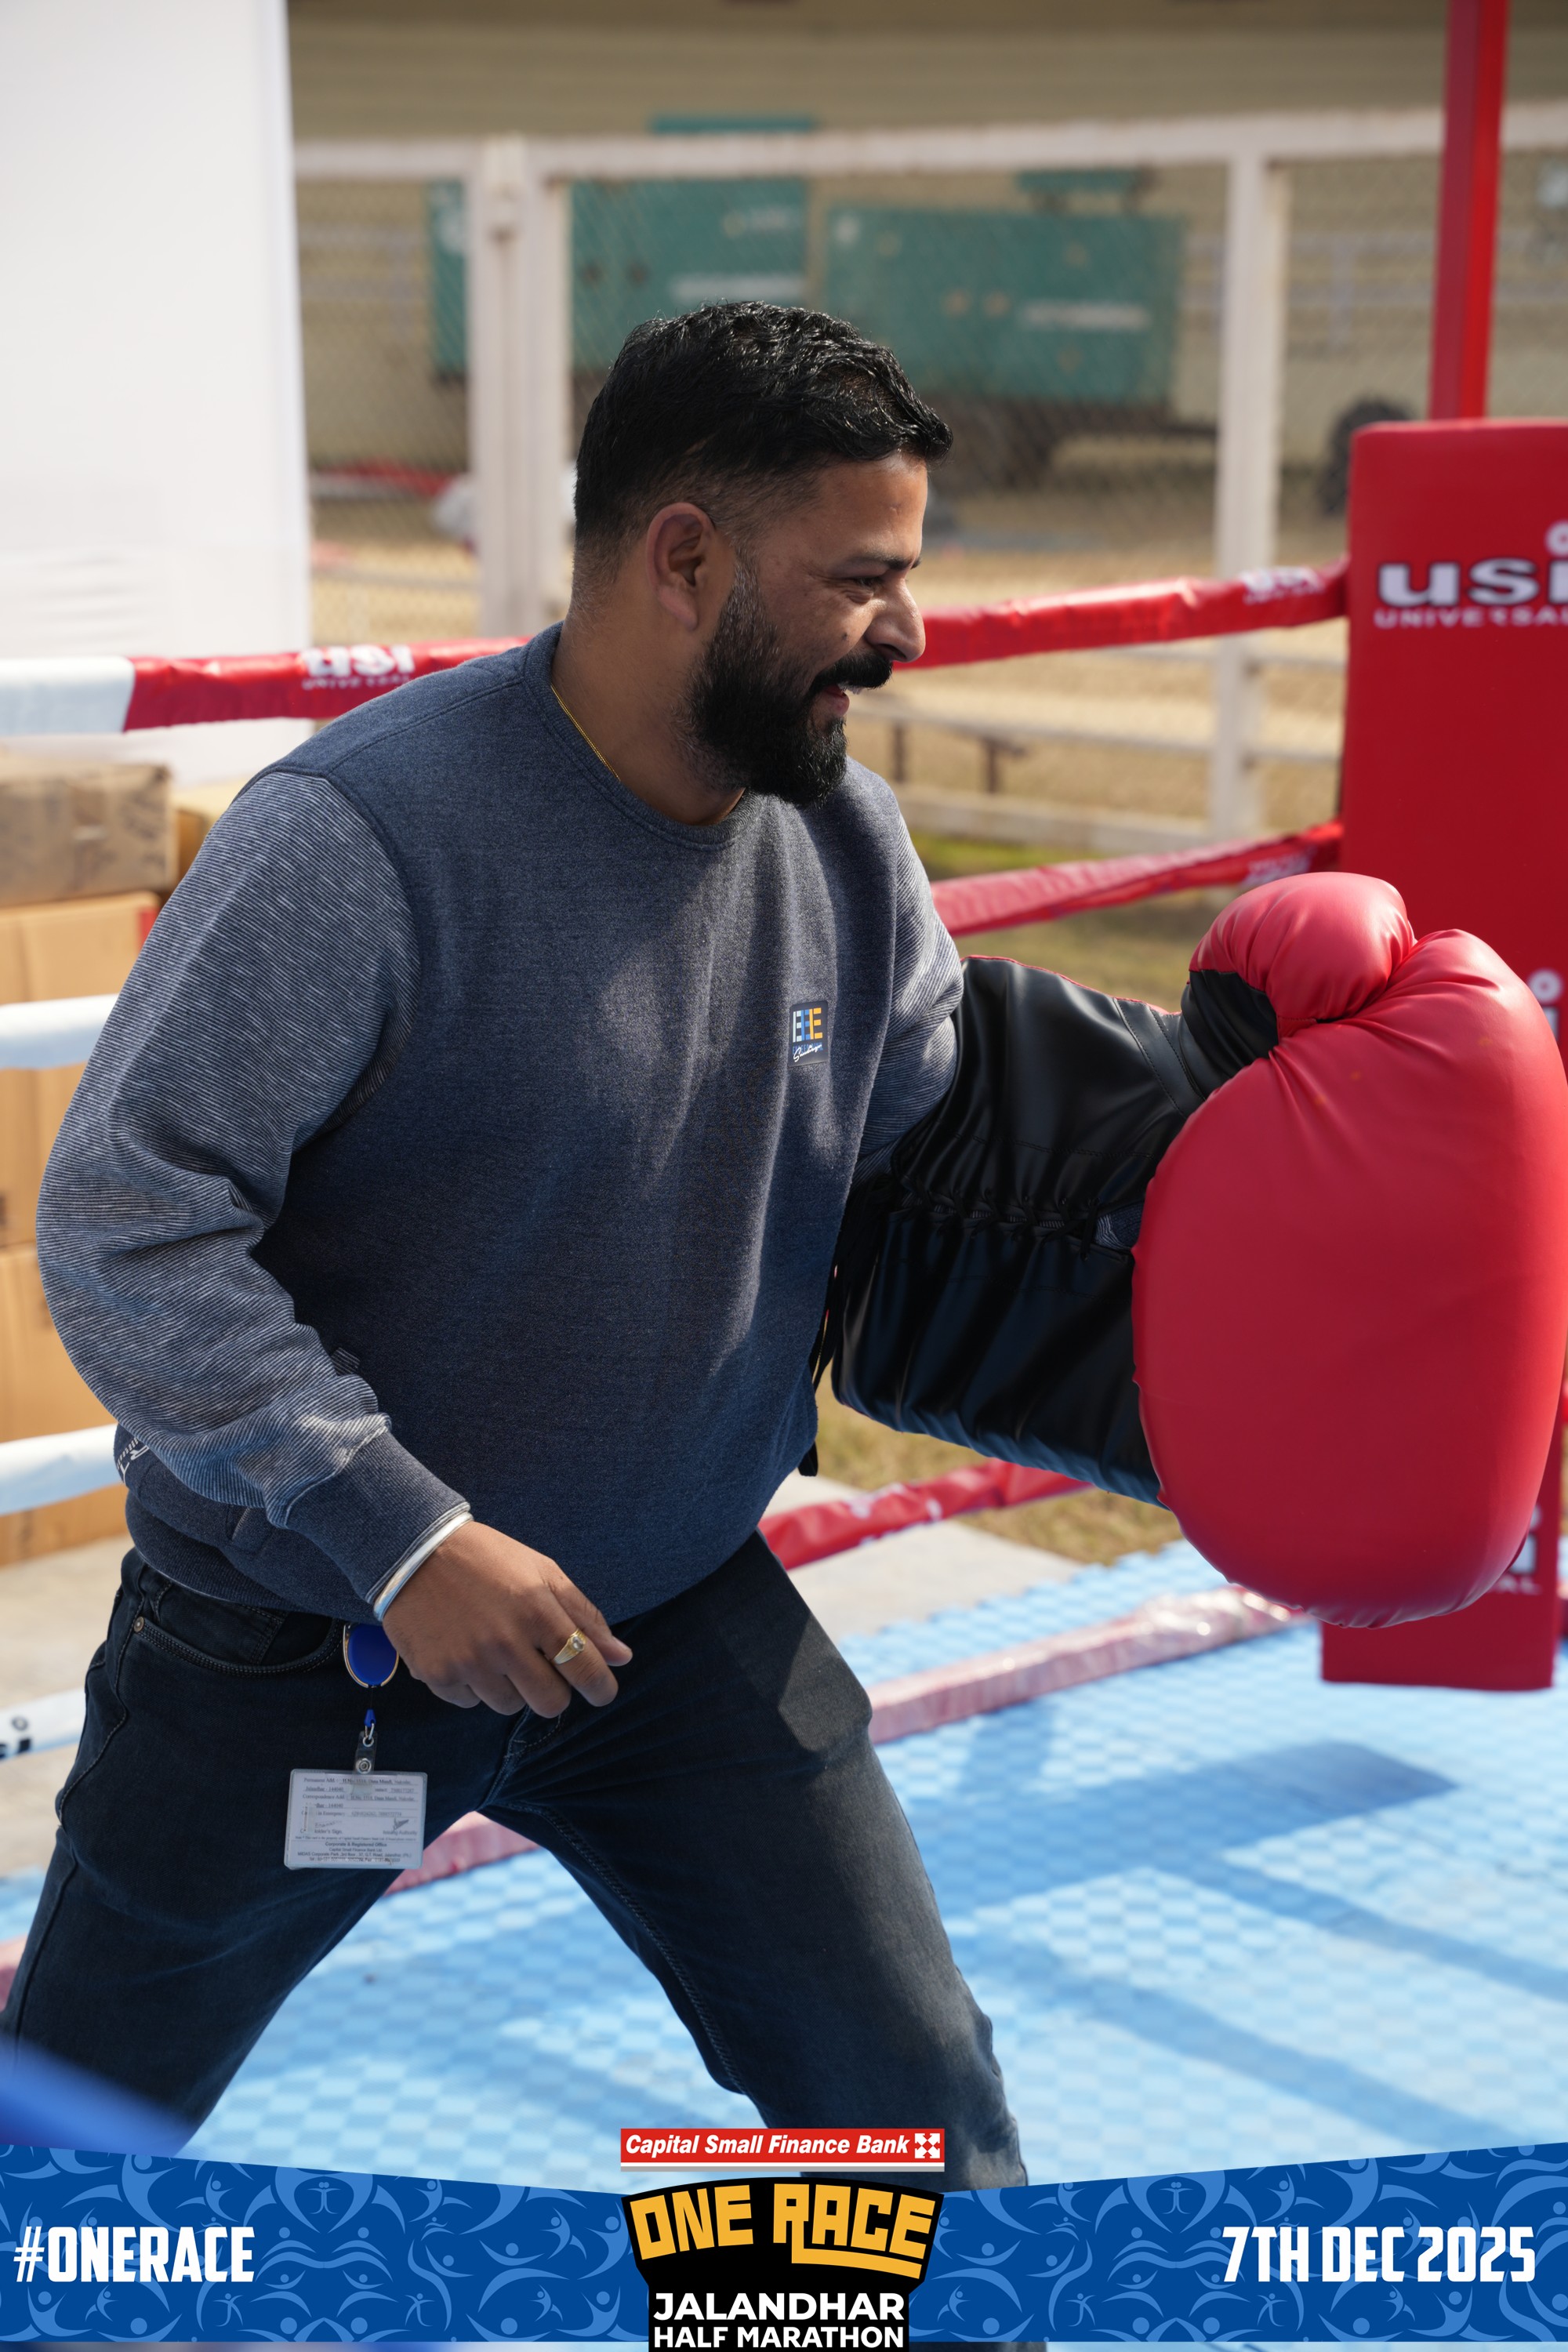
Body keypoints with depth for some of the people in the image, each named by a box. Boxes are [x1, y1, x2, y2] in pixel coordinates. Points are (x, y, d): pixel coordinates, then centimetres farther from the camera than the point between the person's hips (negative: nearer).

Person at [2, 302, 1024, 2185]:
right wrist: (398, 1536, -29)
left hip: (680, 1615, 5)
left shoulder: (849, 847, -4)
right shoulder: (364, 833, -25)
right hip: (297, 1637, -4)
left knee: (916, 2113, 6)